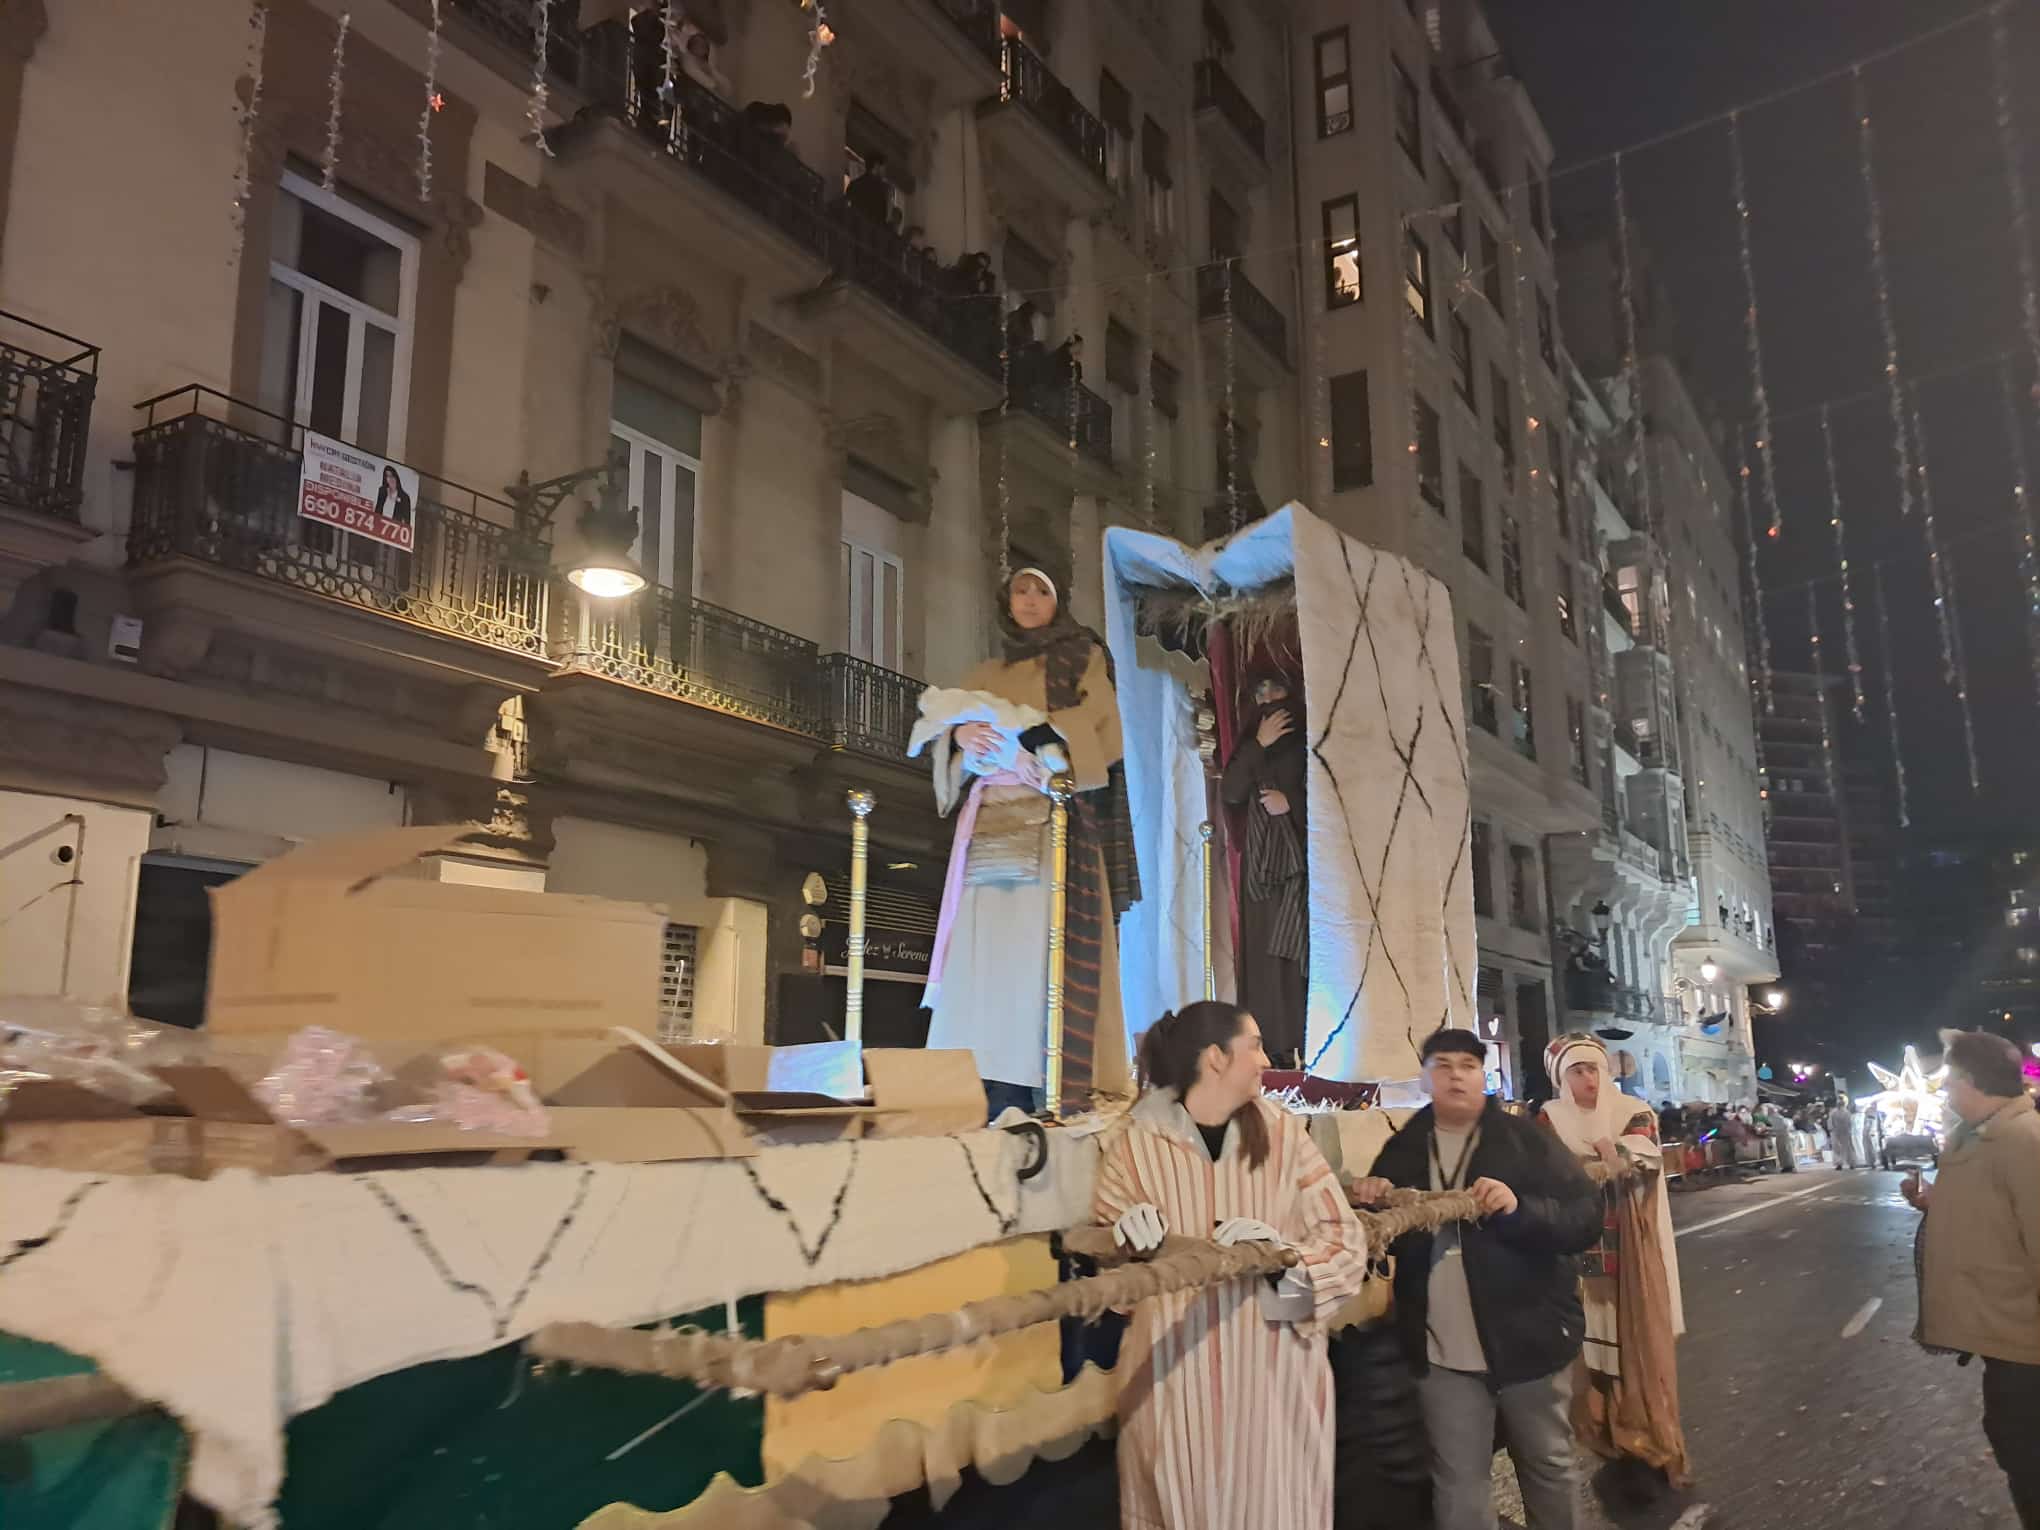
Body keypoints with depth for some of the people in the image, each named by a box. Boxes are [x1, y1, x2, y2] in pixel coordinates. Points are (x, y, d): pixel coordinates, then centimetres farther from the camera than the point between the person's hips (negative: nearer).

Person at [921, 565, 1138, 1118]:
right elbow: (948, 745, 14)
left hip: (1058, 823, -3)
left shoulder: (1084, 659, 16)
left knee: (1048, 946, -15)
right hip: (992, 822, 3)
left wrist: (1019, 732, -16)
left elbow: (1095, 723, -1)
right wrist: (960, 735, -10)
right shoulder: (985, 675, 26)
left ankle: (1065, 1090, -19)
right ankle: (999, 1096, -14)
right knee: (990, 954, -10)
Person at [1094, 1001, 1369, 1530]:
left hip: (1275, 1375, 1)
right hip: (1175, 1377, -1)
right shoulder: (1136, 1144, -2)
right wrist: (1129, 1238, -15)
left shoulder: (1283, 1134, 2)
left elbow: (1346, 1239, -1)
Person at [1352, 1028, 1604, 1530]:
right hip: (1443, 1354, 2)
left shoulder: (1526, 1138, -4)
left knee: (1548, 1465, 17)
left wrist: (1520, 1208, -28)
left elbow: (1586, 1219, -11)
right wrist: (1369, 1206, -10)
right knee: (1458, 1485, 8)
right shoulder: (1402, 1150, 5)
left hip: (1528, 1340, -1)